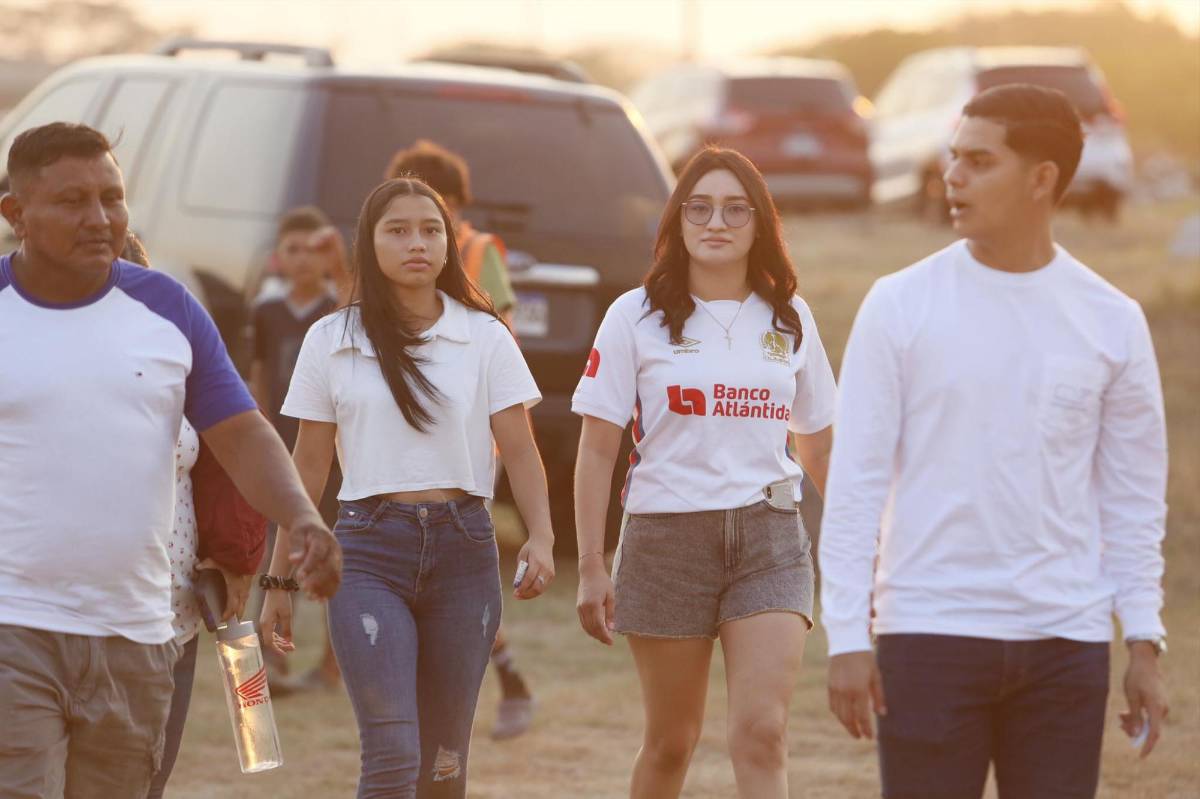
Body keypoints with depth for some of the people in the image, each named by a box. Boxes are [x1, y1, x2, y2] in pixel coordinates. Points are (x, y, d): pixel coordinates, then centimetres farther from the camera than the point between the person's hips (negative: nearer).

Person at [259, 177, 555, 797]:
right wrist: (279, 578, 9)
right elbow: (308, 466, 9)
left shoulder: (485, 337, 5)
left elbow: (519, 448, 0)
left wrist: (541, 537, -17)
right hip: (370, 547, -2)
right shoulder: (331, 341, 5)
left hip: (463, 544, 2)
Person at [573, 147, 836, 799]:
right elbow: (597, 450, -1)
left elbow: (816, 443, 17)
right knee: (671, 741, 9)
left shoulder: (789, 318, 8)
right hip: (666, 534, -1)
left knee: (761, 735, -12)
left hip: (770, 534, 1)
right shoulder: (637, 317, 0)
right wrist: (590, 568, -6)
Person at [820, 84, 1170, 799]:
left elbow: (1134, 496, 8)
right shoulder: (900, 305, -1)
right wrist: (847, 636, -6)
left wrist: (1145, 643, 3)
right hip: (930, 633, -2)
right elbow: (856, 480, -1)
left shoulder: (1112, 321, 4)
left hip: (1066, 640, 2)